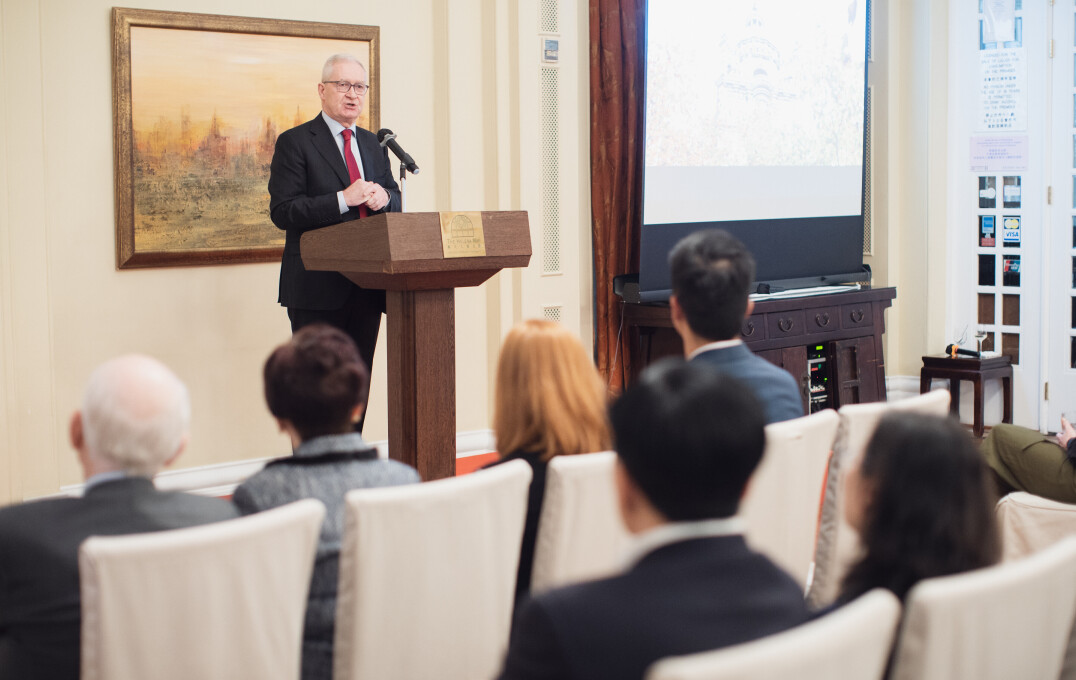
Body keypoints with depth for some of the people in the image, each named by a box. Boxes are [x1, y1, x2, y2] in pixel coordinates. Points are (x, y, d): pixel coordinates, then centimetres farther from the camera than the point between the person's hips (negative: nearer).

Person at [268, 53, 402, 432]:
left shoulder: (373, 145, 17)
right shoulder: (295, 142, -4)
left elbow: (395, 201, 20)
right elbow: (282, 211, -12)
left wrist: (383, 197, -4)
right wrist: (343, 199, -21)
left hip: (366, 284, 6)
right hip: (318, 287, -6)